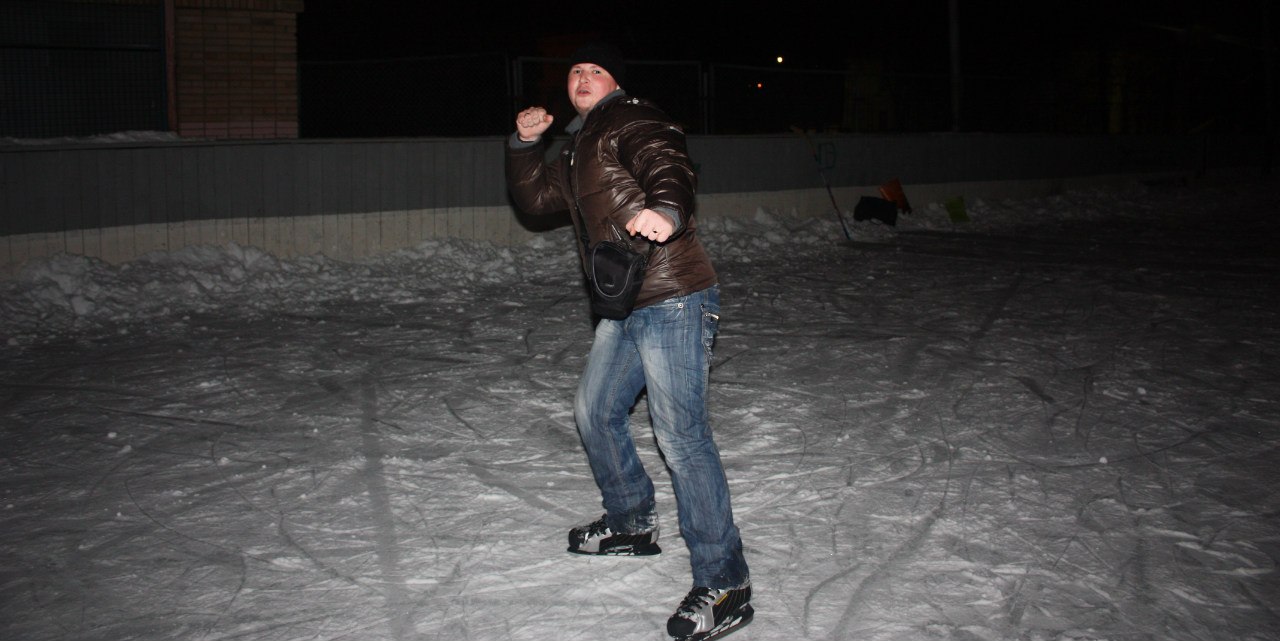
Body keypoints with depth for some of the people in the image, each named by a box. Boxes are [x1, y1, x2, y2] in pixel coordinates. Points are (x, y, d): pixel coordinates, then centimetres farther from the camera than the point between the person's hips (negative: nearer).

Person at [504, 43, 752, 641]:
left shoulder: (632, 121, -6)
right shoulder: (576, 147, 23)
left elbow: (670, 165, -25)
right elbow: (535, 197, 29)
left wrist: (665, 209, -48)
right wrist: (524, 143, 14)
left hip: (672, 301, -10)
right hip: (624, 308, 10)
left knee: (681, 437, -13)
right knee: (594, 412, 22)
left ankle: (723, 585, -7)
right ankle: (632, 522, 42)